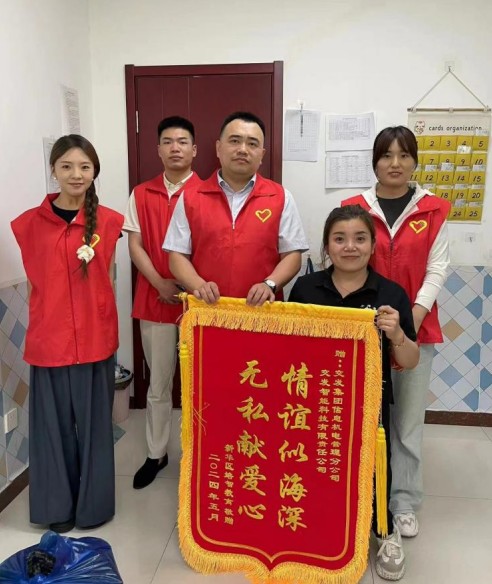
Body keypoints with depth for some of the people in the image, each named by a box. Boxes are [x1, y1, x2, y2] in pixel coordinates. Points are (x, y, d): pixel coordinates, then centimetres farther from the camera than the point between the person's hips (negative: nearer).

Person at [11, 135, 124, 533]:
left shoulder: (107, 222, -2)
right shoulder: (30, 223, -1)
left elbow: (106, 280, 6)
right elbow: (35, 282, 6)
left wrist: (101, 323, 2)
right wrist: (46, 322, 3)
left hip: (95, 340, 0)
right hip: (48, 341, 1)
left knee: (94, 423, 11)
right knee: (54, 424, 11)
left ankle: (94, 504, 31)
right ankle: (58, 507, 31)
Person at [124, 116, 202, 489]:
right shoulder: (141, 194, 7)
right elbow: (135, 245, 3)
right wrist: (160, 284, -10)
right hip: (155, 301, 2)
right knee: (159, 383, 12)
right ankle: (157, 453, 27)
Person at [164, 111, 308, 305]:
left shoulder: (281, 197, 3)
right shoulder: (190, 198, 4)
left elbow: (292, 254, 2)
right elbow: (177, 255, 3)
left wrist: (270, 284, -14)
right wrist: (198, 285, -14)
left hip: (261, 310, 0)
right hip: (206, 309, 0)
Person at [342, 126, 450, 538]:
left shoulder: (433, 210, 2)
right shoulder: (355, 209, 2)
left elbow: (437, 268, -2)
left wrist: (415, 313, -15)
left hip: (416, 328, 0)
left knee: (408, 420, 9)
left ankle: (404, 503, 26)